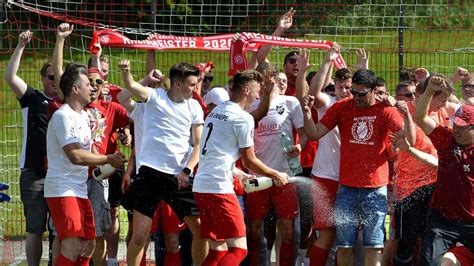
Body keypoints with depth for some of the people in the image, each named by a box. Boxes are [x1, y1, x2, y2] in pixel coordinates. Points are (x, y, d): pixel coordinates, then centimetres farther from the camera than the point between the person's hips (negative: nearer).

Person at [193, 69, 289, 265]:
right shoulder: (243, 118, -7)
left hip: (200, 185, 9)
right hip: (219, 188, -9)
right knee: (238, 249, -9)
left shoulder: (215, 112, 19)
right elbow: (249, 162, -2)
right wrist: (276, 175, 13)